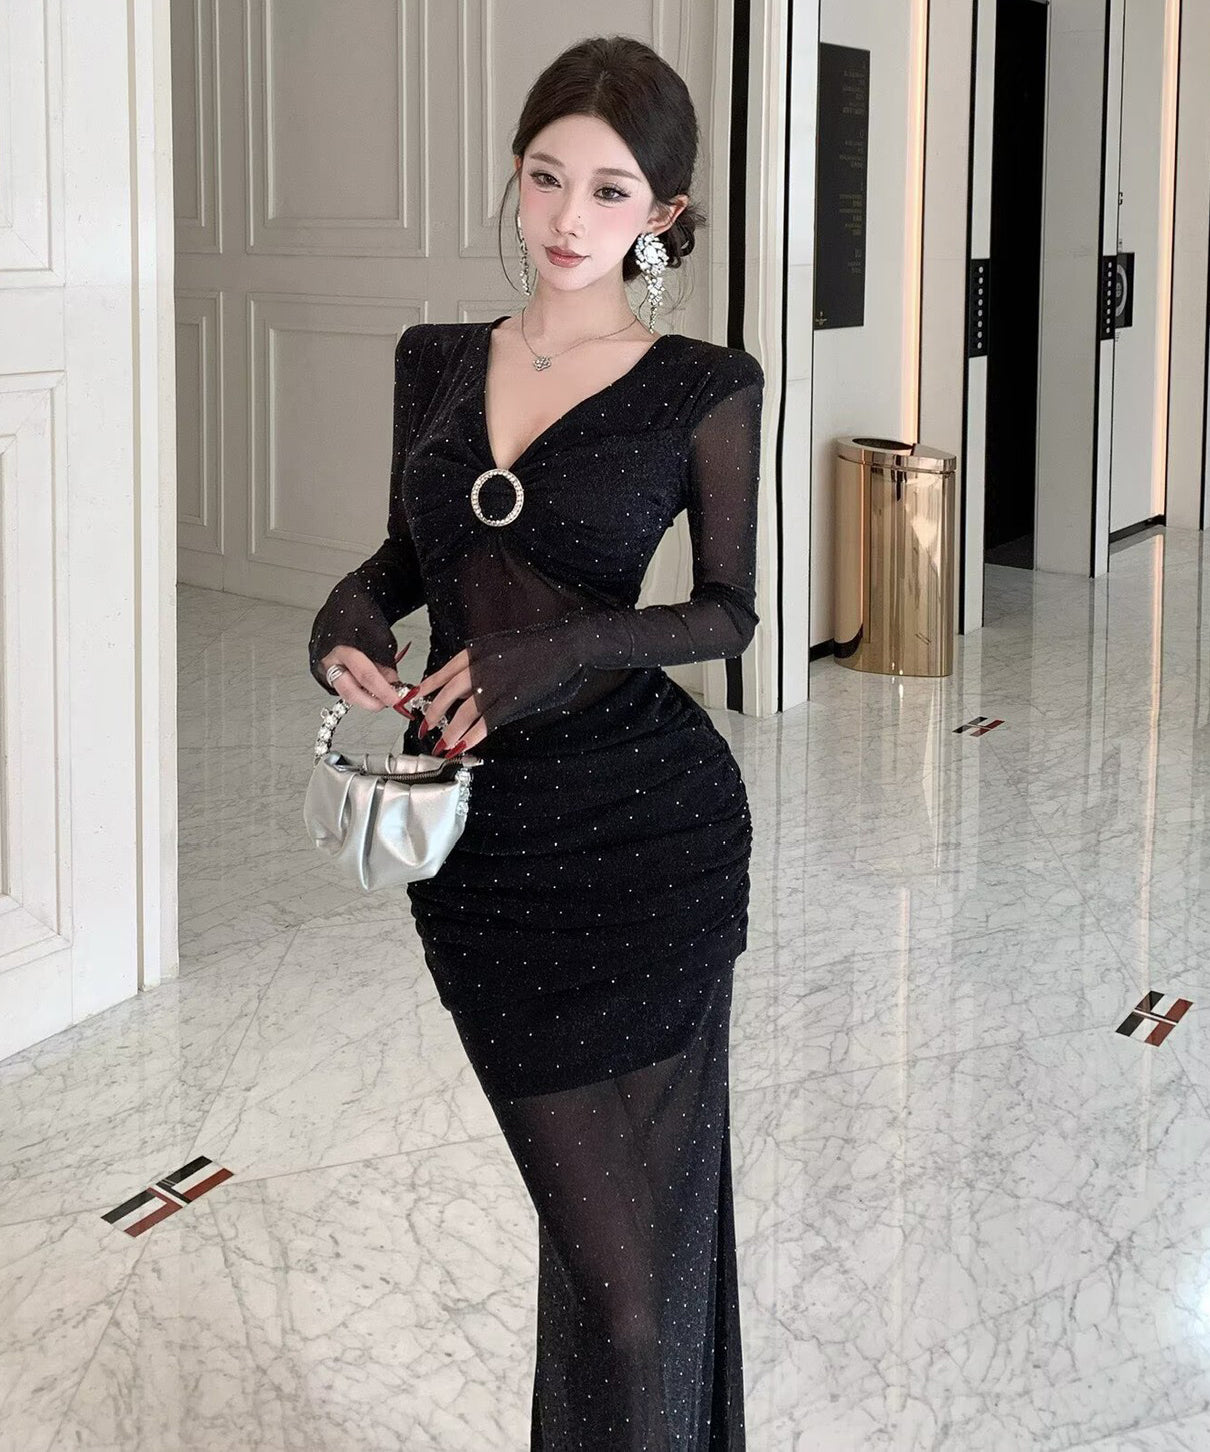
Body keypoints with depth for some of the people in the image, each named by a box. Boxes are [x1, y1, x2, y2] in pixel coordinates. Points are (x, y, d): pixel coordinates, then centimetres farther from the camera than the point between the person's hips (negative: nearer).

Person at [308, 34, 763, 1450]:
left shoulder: (702, 386, -4)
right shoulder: (436, 360, 8)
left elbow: (728, 609, 0)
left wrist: (568, 646, -16)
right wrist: (349, 611, -5)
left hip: (645, 833, -3)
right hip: (478, 840, 3)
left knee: (637, 1227, 3)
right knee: (595, 1218, 10)